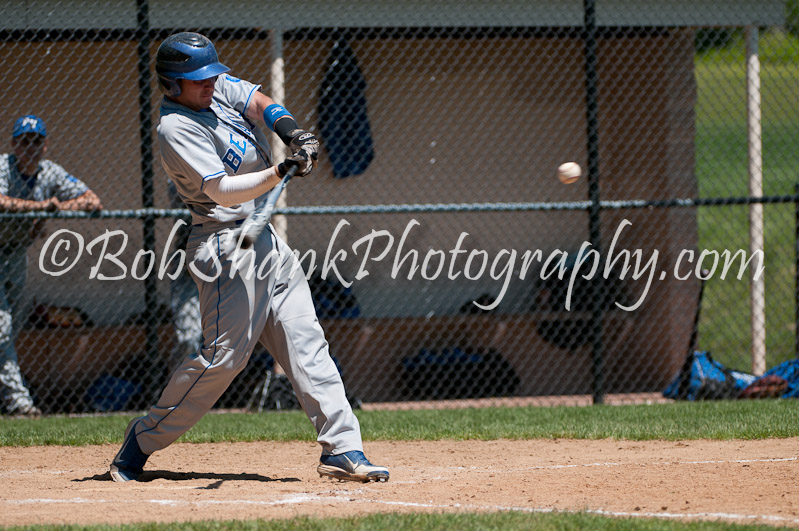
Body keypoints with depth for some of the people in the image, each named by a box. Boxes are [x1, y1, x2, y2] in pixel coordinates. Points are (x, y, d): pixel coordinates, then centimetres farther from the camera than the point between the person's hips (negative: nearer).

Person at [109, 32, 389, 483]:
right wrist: (278, 173, -39)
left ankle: (343, 448, -2)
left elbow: (258, 102, -4)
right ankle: (143, 441, 4)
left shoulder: (218, 88, 9)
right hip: (228, 245, -9)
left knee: (306, 343, 1)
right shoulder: (176, 129, -16)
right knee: (225, 354, -10)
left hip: (266, 240, 9)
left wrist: (293, 134, -24)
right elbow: (221, 190, -26)